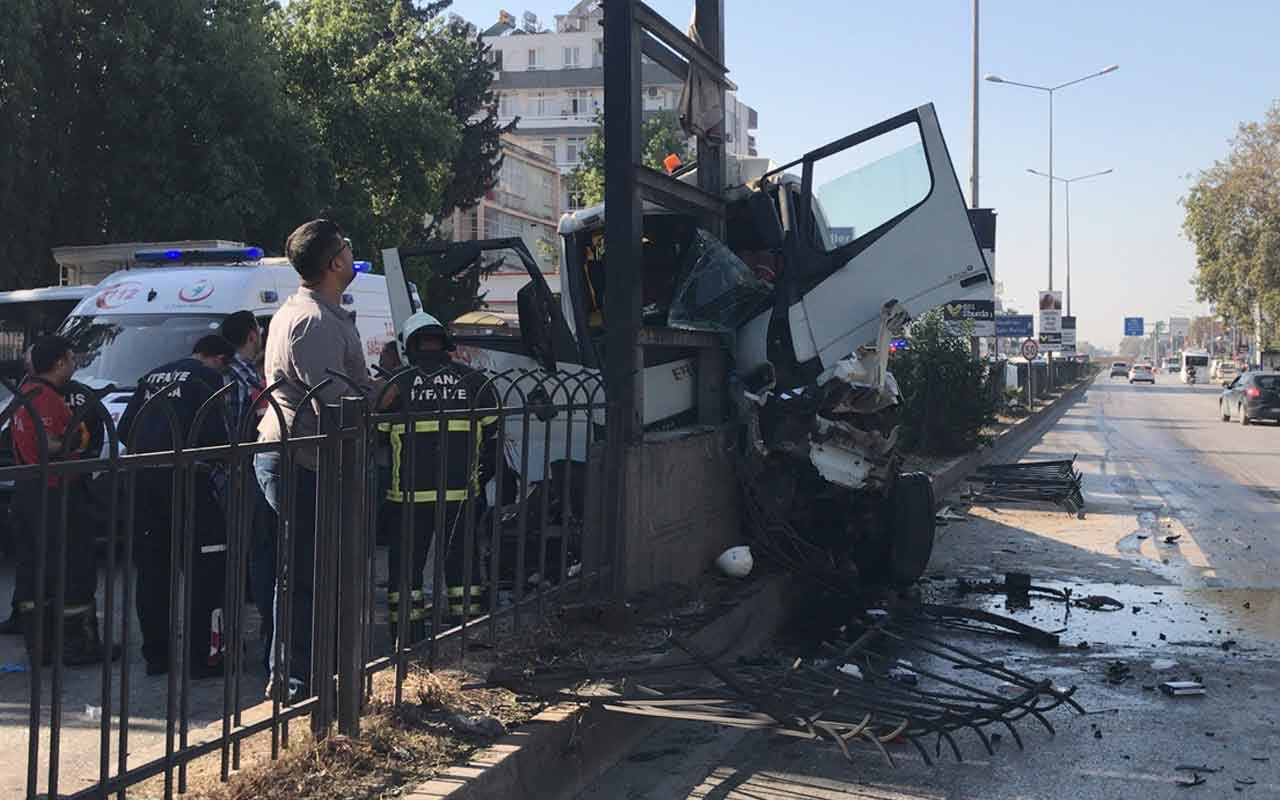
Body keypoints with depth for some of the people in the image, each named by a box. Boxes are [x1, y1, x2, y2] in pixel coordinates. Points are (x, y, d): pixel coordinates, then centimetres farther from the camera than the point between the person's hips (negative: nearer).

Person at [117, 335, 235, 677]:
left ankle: (155, 655, 18)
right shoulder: (209, 378, 0)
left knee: (152, 568, 13)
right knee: (206, 565, -1)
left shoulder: (153, 377, 21)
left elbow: (124, 429, 20)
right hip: (182, 476, -7)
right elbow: (213, 431, -10)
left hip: (142, 478, 7)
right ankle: (203, 655, -4)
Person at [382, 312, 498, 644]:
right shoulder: (475, 382, 5)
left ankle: (409, 639, 9)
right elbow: (494, 434, 7)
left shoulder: (398, 385, -1)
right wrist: (481, 477, 18)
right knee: (460, 563, 12)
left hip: (410, 494, -2)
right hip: (461, 493, 2)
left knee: (406, 566, 8)